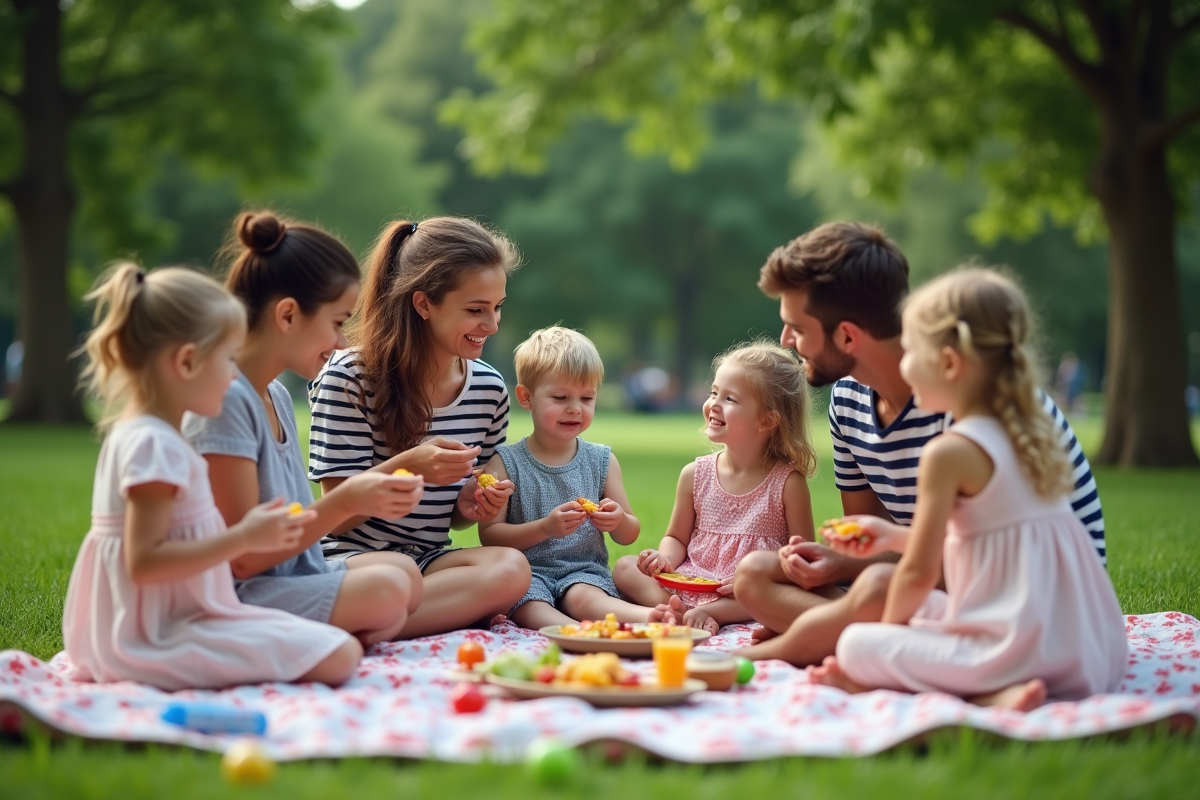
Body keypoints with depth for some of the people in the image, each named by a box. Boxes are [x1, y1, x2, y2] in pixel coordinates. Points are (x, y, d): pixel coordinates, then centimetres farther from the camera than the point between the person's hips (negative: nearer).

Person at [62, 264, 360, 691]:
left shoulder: (132, 434, 12)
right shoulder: (156, 446, -21)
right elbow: (144, 562, -26)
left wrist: (241, 535, 22)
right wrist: (243, 538, -24)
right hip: (164, 636, -11)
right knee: (339, 655, -20)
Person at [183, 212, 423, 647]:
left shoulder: (277, 396, 13)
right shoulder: (224, 400, -17)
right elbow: (242, 558, -19)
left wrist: (366, 491, 0)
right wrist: (345, 501, -22)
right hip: (236, 598, -10)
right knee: (386, 591, -23)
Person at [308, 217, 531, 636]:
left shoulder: (489, 388, 6)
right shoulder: (350, 377, -11)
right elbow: (338, 520, -9)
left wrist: (473, 506, -6)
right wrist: (404, 468, -26)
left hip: (429, 558, 7)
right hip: (350, 558, -7)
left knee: (510, 569, -29)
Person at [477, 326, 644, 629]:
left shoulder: (602, 460, 12)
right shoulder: (505, 463, 3)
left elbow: (630, 535, 15)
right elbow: (489, 536, -4)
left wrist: (619, 522, -10)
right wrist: (545, 528, -18)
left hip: (584, 572, 1)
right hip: (527, 574, -1)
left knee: (584, 597, -34)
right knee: (531, 607, -36)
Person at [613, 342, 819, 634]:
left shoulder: (789, 482, -4)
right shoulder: (695, 474, 6)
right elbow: (677, 537, 16)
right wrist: (665, 558, -8)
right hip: (691, 585, 4)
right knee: (625, 567, -11)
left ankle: (702, 613, -36)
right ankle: (677, 609, -33)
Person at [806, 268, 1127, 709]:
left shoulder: (949, 452, -13)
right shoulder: (1030, 435, 12)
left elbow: (920, 571, -8)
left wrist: (886, 634, 9)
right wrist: (894, 536, 31)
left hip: (1014, 649, -9)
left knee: (855, 645, -6)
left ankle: (988, 693, -20)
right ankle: (992, 689, -2)